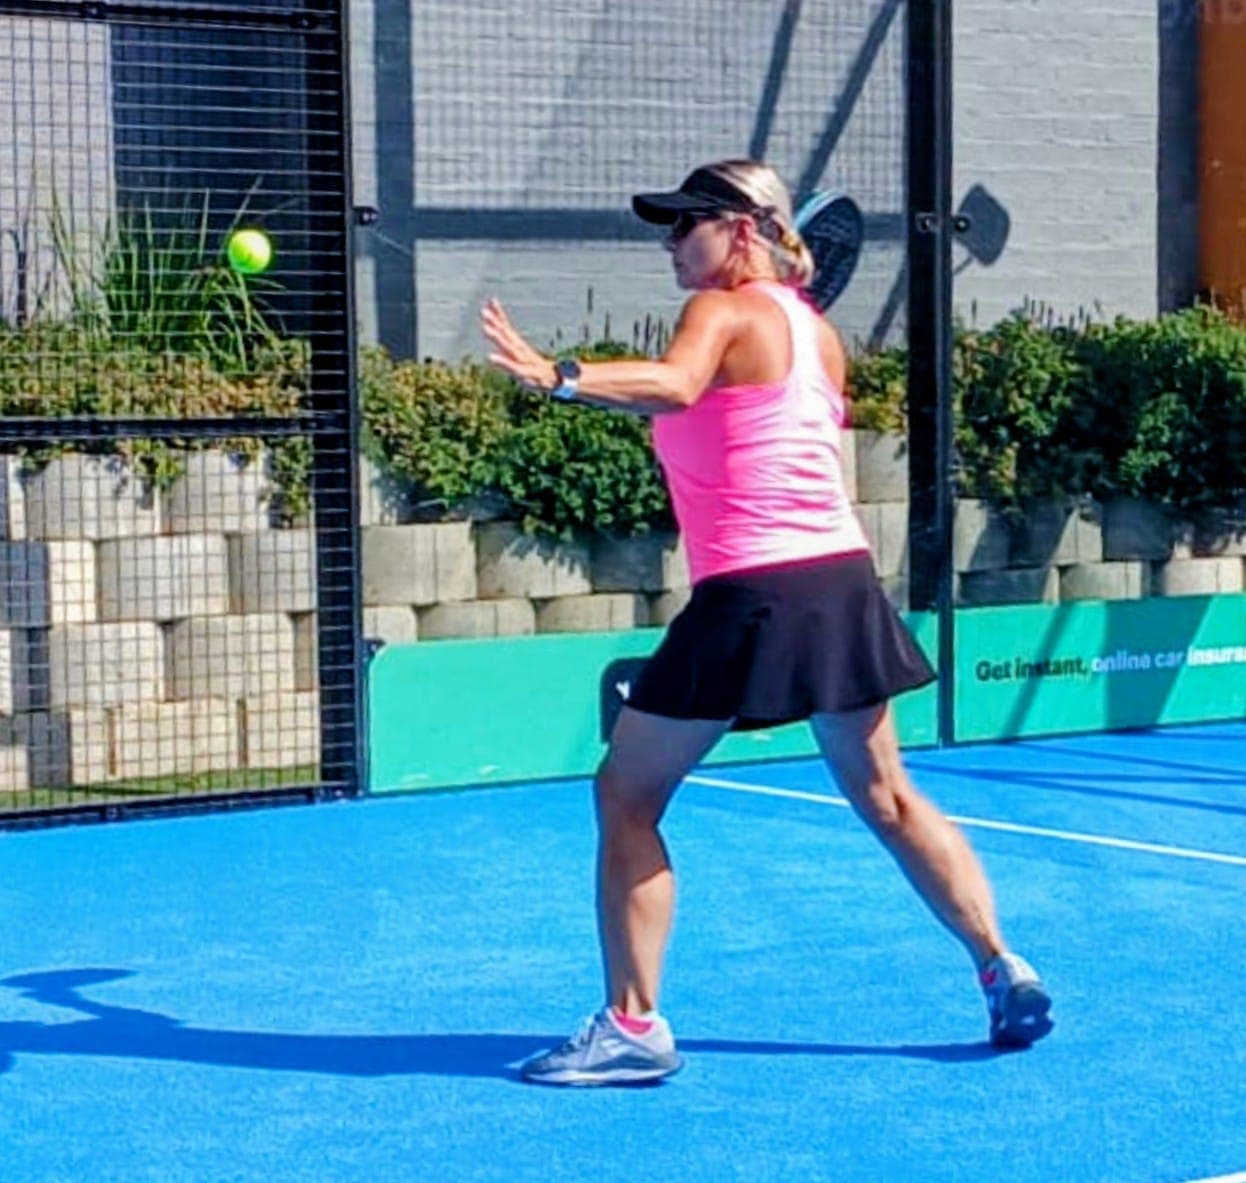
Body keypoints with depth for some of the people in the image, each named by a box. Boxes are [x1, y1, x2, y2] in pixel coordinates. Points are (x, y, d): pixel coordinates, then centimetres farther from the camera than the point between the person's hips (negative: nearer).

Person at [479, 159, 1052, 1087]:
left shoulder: (725, 313, -7)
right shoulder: (816, 331, 17)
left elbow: (673, 386, -29)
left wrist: (558, 377, -38)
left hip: (753, 591, -8)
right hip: (841, 577, 8)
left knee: (626, 795, 1)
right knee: (885, 795, 20)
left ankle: (633, 1027, -2)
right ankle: (1004, 970, 20)